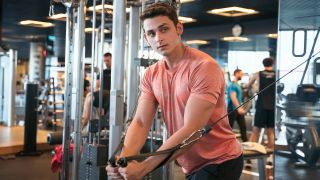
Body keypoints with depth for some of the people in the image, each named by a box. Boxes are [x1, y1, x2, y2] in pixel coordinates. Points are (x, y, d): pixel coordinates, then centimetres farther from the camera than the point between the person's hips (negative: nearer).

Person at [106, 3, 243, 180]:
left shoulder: (203, 67, -22)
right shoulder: (151, 74, 0)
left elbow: (191, 130, -26)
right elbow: (140, 123, -6)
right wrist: (123, 159, -25)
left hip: (220, 162, -6)